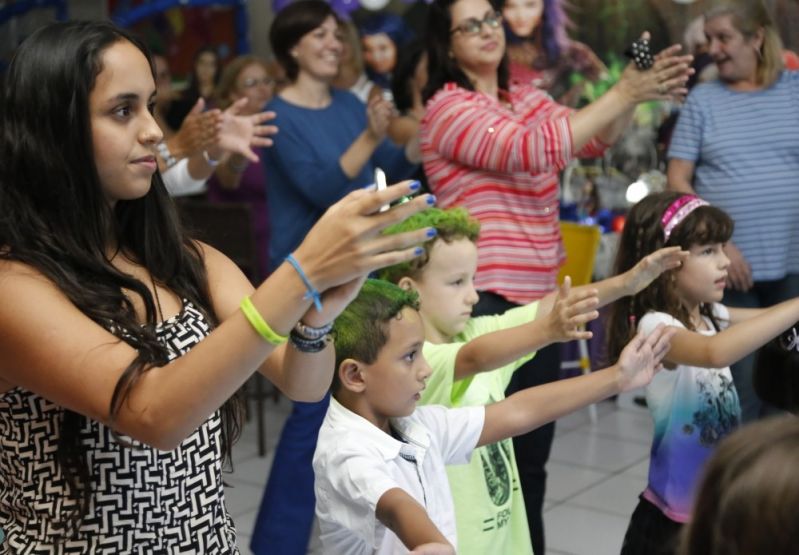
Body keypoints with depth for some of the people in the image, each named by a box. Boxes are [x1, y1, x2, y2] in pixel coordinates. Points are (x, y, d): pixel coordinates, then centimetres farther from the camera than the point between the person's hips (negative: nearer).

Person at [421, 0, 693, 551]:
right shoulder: (448, 109, -12)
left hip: (539, 296, 8)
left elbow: (595, 139, 7)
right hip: (484, 301, -8)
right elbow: (533, 150, -24)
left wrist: (636, 90, -11)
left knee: (533, 448, 17)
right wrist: (622, 94, -23)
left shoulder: (526, 97, 12)